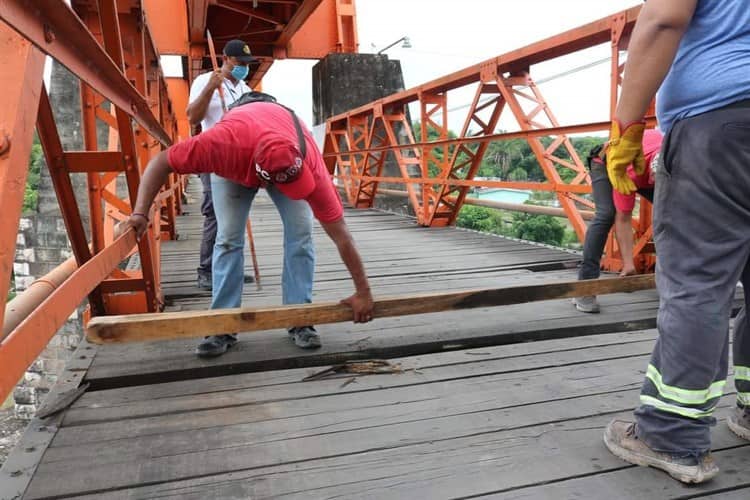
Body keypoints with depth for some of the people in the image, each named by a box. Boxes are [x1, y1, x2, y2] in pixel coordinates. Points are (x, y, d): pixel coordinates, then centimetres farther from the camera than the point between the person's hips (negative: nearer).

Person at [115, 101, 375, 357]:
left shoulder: (310, 168, -41)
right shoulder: (223, 144, -46)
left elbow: (341, 235, -34)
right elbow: (160, 162, -30)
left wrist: (363, 292, -29)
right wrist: (140, 213, -41)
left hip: (289, 161, 0)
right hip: (235, 162, 0)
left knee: (300, 234, -15)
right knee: (228, 238, -12)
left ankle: (300, 321, -4)